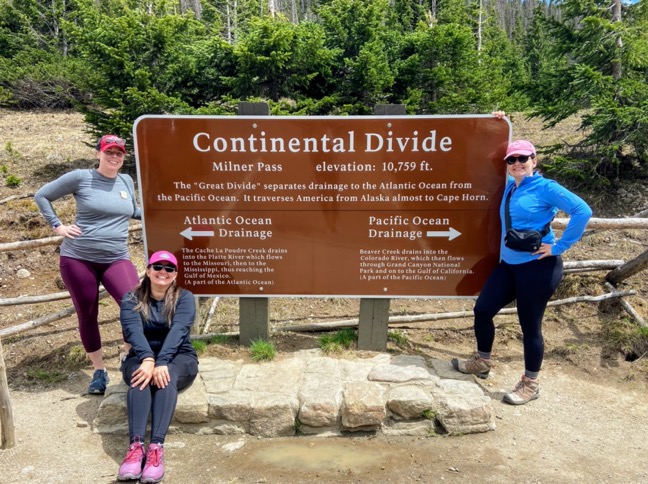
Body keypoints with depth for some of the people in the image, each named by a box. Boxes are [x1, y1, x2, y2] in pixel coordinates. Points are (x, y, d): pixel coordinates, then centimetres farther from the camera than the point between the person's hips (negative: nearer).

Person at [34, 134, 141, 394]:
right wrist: (58, 226, -2)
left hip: (116, 259, 2)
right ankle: (99, 372, 24)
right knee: (87, 316, 7)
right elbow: (41, 196, 5)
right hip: (77, 258, -2)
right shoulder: (80, 177, -4)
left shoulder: (127, 181, 8)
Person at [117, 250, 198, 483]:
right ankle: (136, 445, -44)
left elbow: (178, 330, -19)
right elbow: (133, 329, -17)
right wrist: (148, 360, -37)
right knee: (141, 377, -33)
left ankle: (156, 447, -43)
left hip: (179, 358, -1)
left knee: (166, 377, -34)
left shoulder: (184, 297, -3)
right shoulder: (132, 299, 0)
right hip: (141, 357, 1)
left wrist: (161, 363, -36)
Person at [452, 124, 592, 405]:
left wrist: (559, 247, -17)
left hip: (539, 267, -7)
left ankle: (530, 385, 22)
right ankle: (482, 362, 31)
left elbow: (582, 211, -19)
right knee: (482, 309, 8)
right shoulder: (510, 186, 10)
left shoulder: (545, 187, -10)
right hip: (509, 264, 7)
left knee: (530, 324, 3)